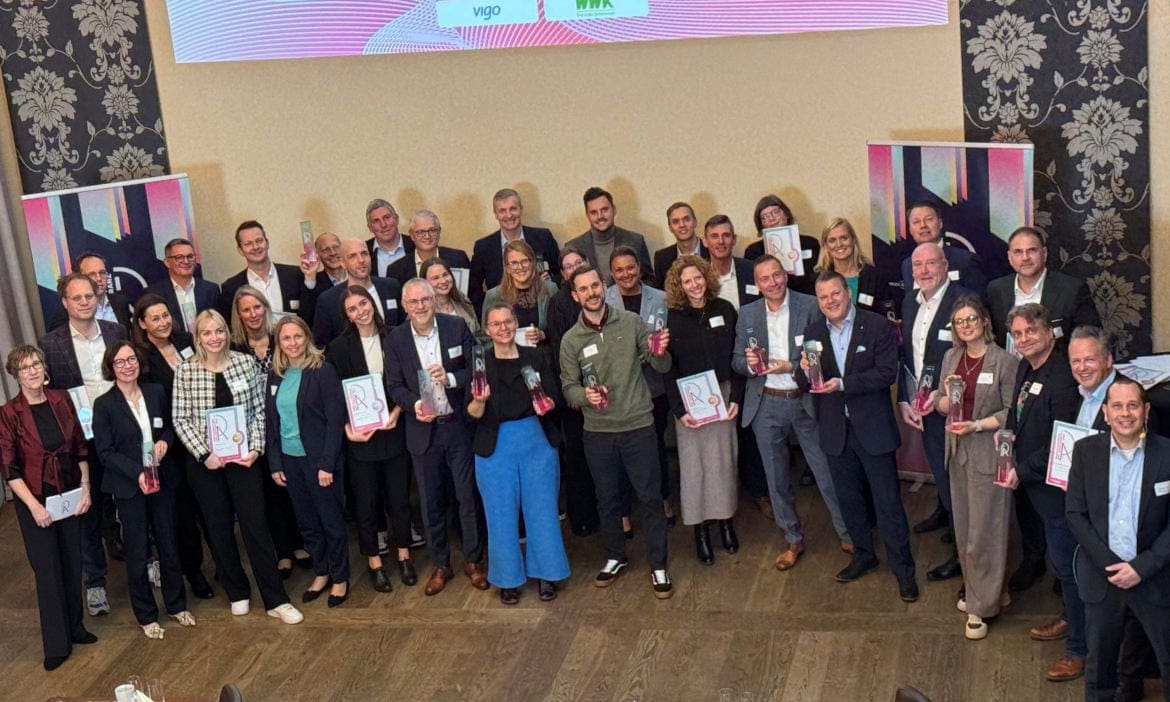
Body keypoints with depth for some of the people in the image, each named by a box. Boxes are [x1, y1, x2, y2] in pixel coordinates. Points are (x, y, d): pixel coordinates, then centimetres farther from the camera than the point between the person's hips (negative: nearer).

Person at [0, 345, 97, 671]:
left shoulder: (61, 400, -1)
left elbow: (80, 447, 6)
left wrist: (85, 488, -1)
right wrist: (34, 506, -16)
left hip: (70, 494, 4)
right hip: (35, 500, -4)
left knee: (73, 562, 12)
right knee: (47, 569, 3)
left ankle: (74, 626, 30)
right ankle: (56, 643, 13)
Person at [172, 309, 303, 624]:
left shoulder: (245, 363, -2)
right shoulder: (185, 371, -5)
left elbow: (258, 410, 2)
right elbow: (180, 419, -4)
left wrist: (255, 448, -8)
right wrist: (204, 454, -12)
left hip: (243, 457, 0)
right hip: (205, 461, 0)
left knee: (255, 524, 0)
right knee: (219, 528, 9)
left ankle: (276, 600, 5)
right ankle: (237, 592, 25)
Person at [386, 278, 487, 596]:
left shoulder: (457, 327, -4)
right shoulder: (397, 338, -1)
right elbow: (395, 385, 2)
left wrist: (451, 378, -21)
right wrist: (414, 403, -18)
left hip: (459, 425, -1)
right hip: (423, 429, 1)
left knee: (468, 496, 6)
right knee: (431, 501, 11)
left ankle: (473, 561, 22)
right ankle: (441, 564, 25)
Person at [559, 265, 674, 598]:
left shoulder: (631, 322, -3)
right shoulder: (571, 340, 0)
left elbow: (662, 368, -1)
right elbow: (568, 387, 1)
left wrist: (660, 353, -23)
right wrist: (585, 396, -20)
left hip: (638, 425, -1)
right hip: (597, 432, 2)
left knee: (650, 497, 2)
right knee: (607, 499, 15)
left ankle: (658, 566, 16)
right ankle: (615, 557, 35)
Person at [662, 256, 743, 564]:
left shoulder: (724, 310, 2)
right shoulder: (672, 318, -3)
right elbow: (668, 368, -3)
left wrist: (736, 397, -5)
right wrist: (679, 410, -10)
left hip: (722, 396, 2)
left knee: (724, 458, 6)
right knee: (694, 463, 1)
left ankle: (725, 519, 22)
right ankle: (700, 528, 10)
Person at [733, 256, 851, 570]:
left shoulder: (811, 307, -6)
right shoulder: (747, 314, 5)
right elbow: (736, 361, 8)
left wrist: (792, 367, -20)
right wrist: (749, 364, -14)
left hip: (805, 401, -3)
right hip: (766, 405, 3)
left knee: (827, 471, 3)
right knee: (777, 479, 12)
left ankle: (846, 533, 22)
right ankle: (793, 539, 27)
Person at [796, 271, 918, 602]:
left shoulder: (878, 326, -8)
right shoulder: (813, 333, 4)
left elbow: (887, 373, -16)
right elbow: (804, 386, 4)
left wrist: (844, 384, -24)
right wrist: (806, 373, -20)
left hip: (872, 426, -4)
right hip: (835, 430, 4)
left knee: (887, 500, 1)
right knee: (849, 498, 17)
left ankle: (902, 567, 12)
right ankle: (863, 554, 35)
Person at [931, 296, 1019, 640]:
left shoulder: (1004, 361, -11)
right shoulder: (951, 357, 8)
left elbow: (1012, 412, -10)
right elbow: (940, 406, 11)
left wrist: (978, 425, -21)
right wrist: (947, 397, -10)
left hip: (989, 453, -6)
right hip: (958, 452, 6)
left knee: (984, 531, -2)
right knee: (963, 528, 13)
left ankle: (981, 606, 7)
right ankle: (975, 589, 28)